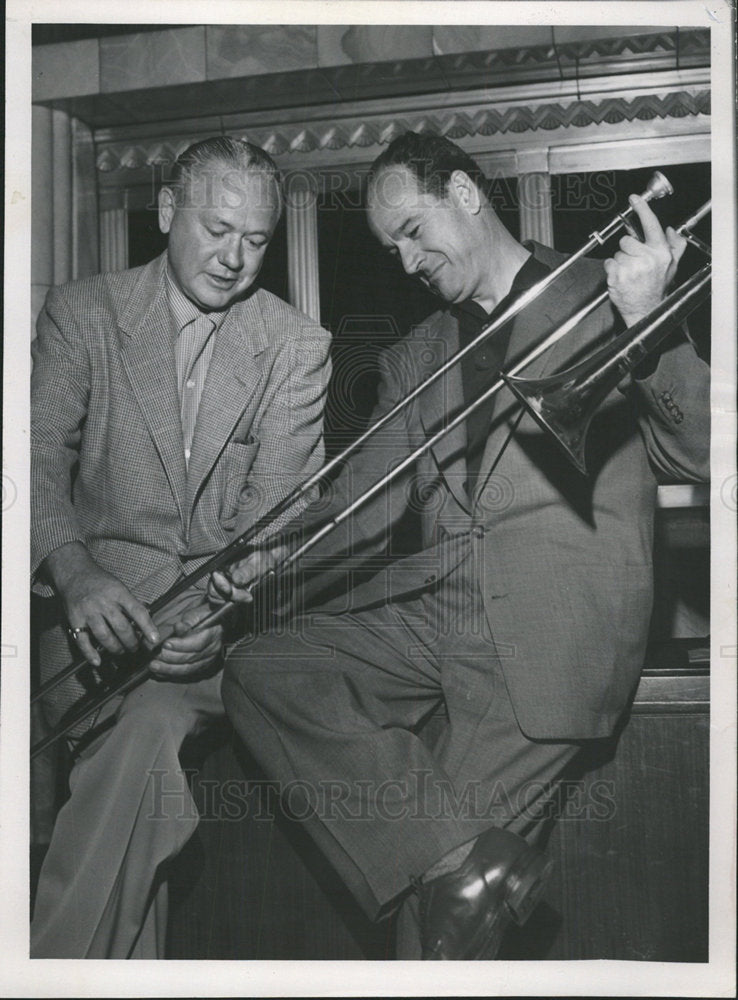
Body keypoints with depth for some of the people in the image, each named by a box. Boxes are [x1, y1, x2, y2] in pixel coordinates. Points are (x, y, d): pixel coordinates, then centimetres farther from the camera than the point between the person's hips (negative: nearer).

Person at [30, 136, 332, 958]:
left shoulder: (297, 346, 5)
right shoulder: (81, 313, 6)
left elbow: (279, 500, -4)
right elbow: (40, 454, -6)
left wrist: (221, 605, -25)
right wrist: (75, 573, -27)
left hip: (226, 608, 0)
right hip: (99, 605, 0)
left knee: (148, 729, -29)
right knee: (146, 739, -29)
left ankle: (58, 967, -16)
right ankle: (128, 969, -16)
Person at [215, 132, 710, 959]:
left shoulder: (599, 297, 8)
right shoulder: (414, 358, 22)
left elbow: (698, 456, -1)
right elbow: (365, 501, 13)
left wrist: (649, 322, -17)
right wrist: (277, 555, -6)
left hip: (554, 621, -5)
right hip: (431, 607, 5)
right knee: (258, 672, -18)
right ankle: (465, 859, -22)